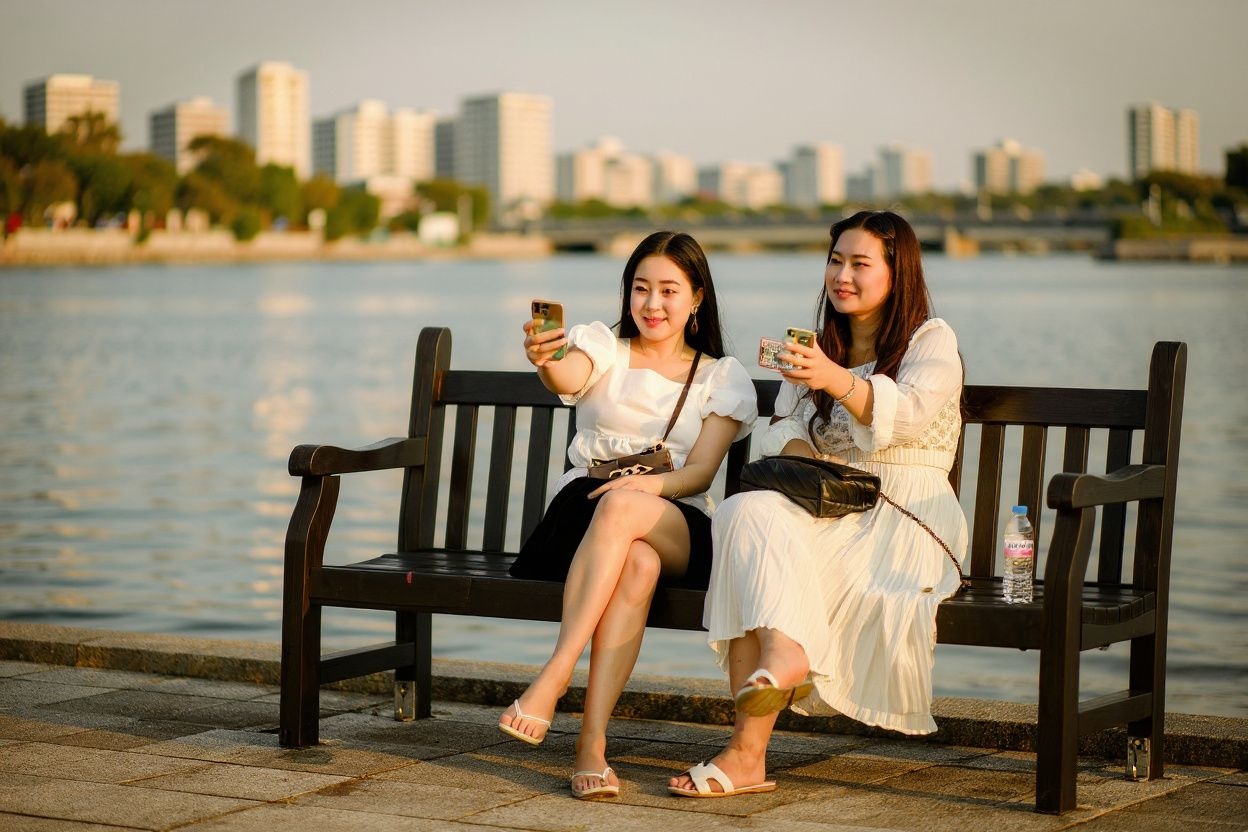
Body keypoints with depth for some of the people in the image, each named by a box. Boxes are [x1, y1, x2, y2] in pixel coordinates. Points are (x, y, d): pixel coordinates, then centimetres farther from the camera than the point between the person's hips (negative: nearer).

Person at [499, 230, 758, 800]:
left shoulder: (722, 377, 15)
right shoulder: (603, 346, 13)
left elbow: (700, 472, 1)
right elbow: (567, 379, -14)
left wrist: (646, 486, -21)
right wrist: (544, 360, -40)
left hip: (678, 528, 0)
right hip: (581, 511, 0)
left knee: (622, 508, -38)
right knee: (637, 562, -38)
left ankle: (554, 677, -43)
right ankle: (592, 741, -44)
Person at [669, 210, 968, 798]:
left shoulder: (932, 341, 4)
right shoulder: (817, 347, 25)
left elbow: (909, 412, -17)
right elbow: (783, 428, 16)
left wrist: (836, 380, -37)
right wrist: (803, 455, -10)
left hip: (903, 515, -5)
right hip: (826, 507, 5)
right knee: (747, 512, -31)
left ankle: (747, 751, -42)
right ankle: (785, 659, -49)